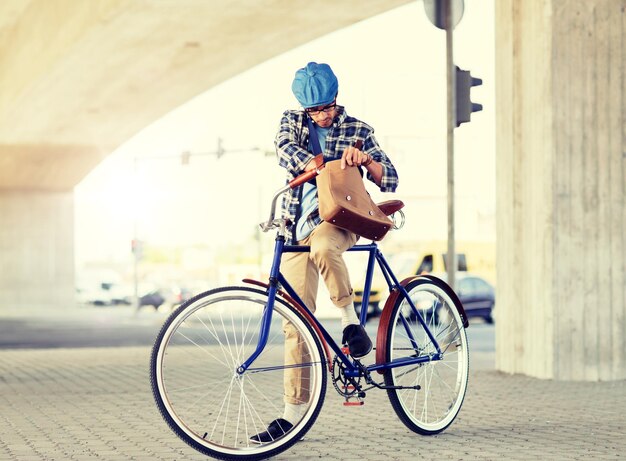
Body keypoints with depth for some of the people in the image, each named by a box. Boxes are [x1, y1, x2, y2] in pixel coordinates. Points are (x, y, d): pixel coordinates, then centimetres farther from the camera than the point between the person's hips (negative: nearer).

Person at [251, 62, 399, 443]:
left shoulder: (358, 131, 7)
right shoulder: (292, 122, 11)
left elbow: (390, 180, 2)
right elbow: (287, 149, -11)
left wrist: (366, 160, -18)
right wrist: (328, 165, -27)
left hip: (338, 219, -2)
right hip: (299, 228, 3)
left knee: (322, 246, -41)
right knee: (296, 321, -5)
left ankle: (351, 319, -18)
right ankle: (294, 412, 0)